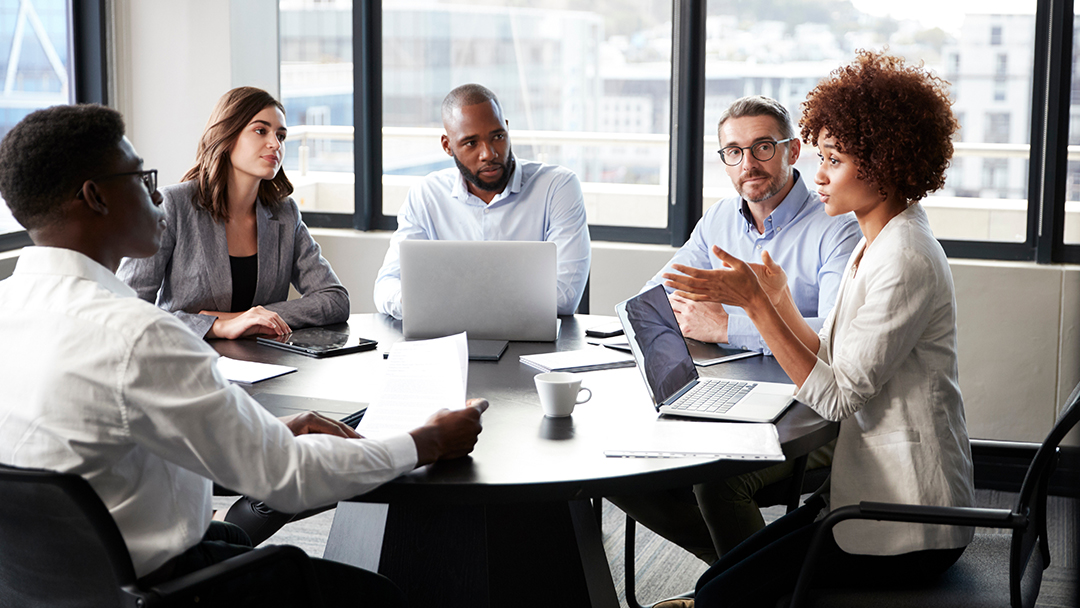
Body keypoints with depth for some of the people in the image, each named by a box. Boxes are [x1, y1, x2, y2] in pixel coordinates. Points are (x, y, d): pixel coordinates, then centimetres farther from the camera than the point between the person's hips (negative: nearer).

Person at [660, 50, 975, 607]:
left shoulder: (905, 261, -20)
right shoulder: (874, 246, 12)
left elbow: (836, 396, -21)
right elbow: (832, 367, 11)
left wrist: (755, 303, -20)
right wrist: (779, 301, 2)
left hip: (905, 527, -9)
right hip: (871, 493, 9)